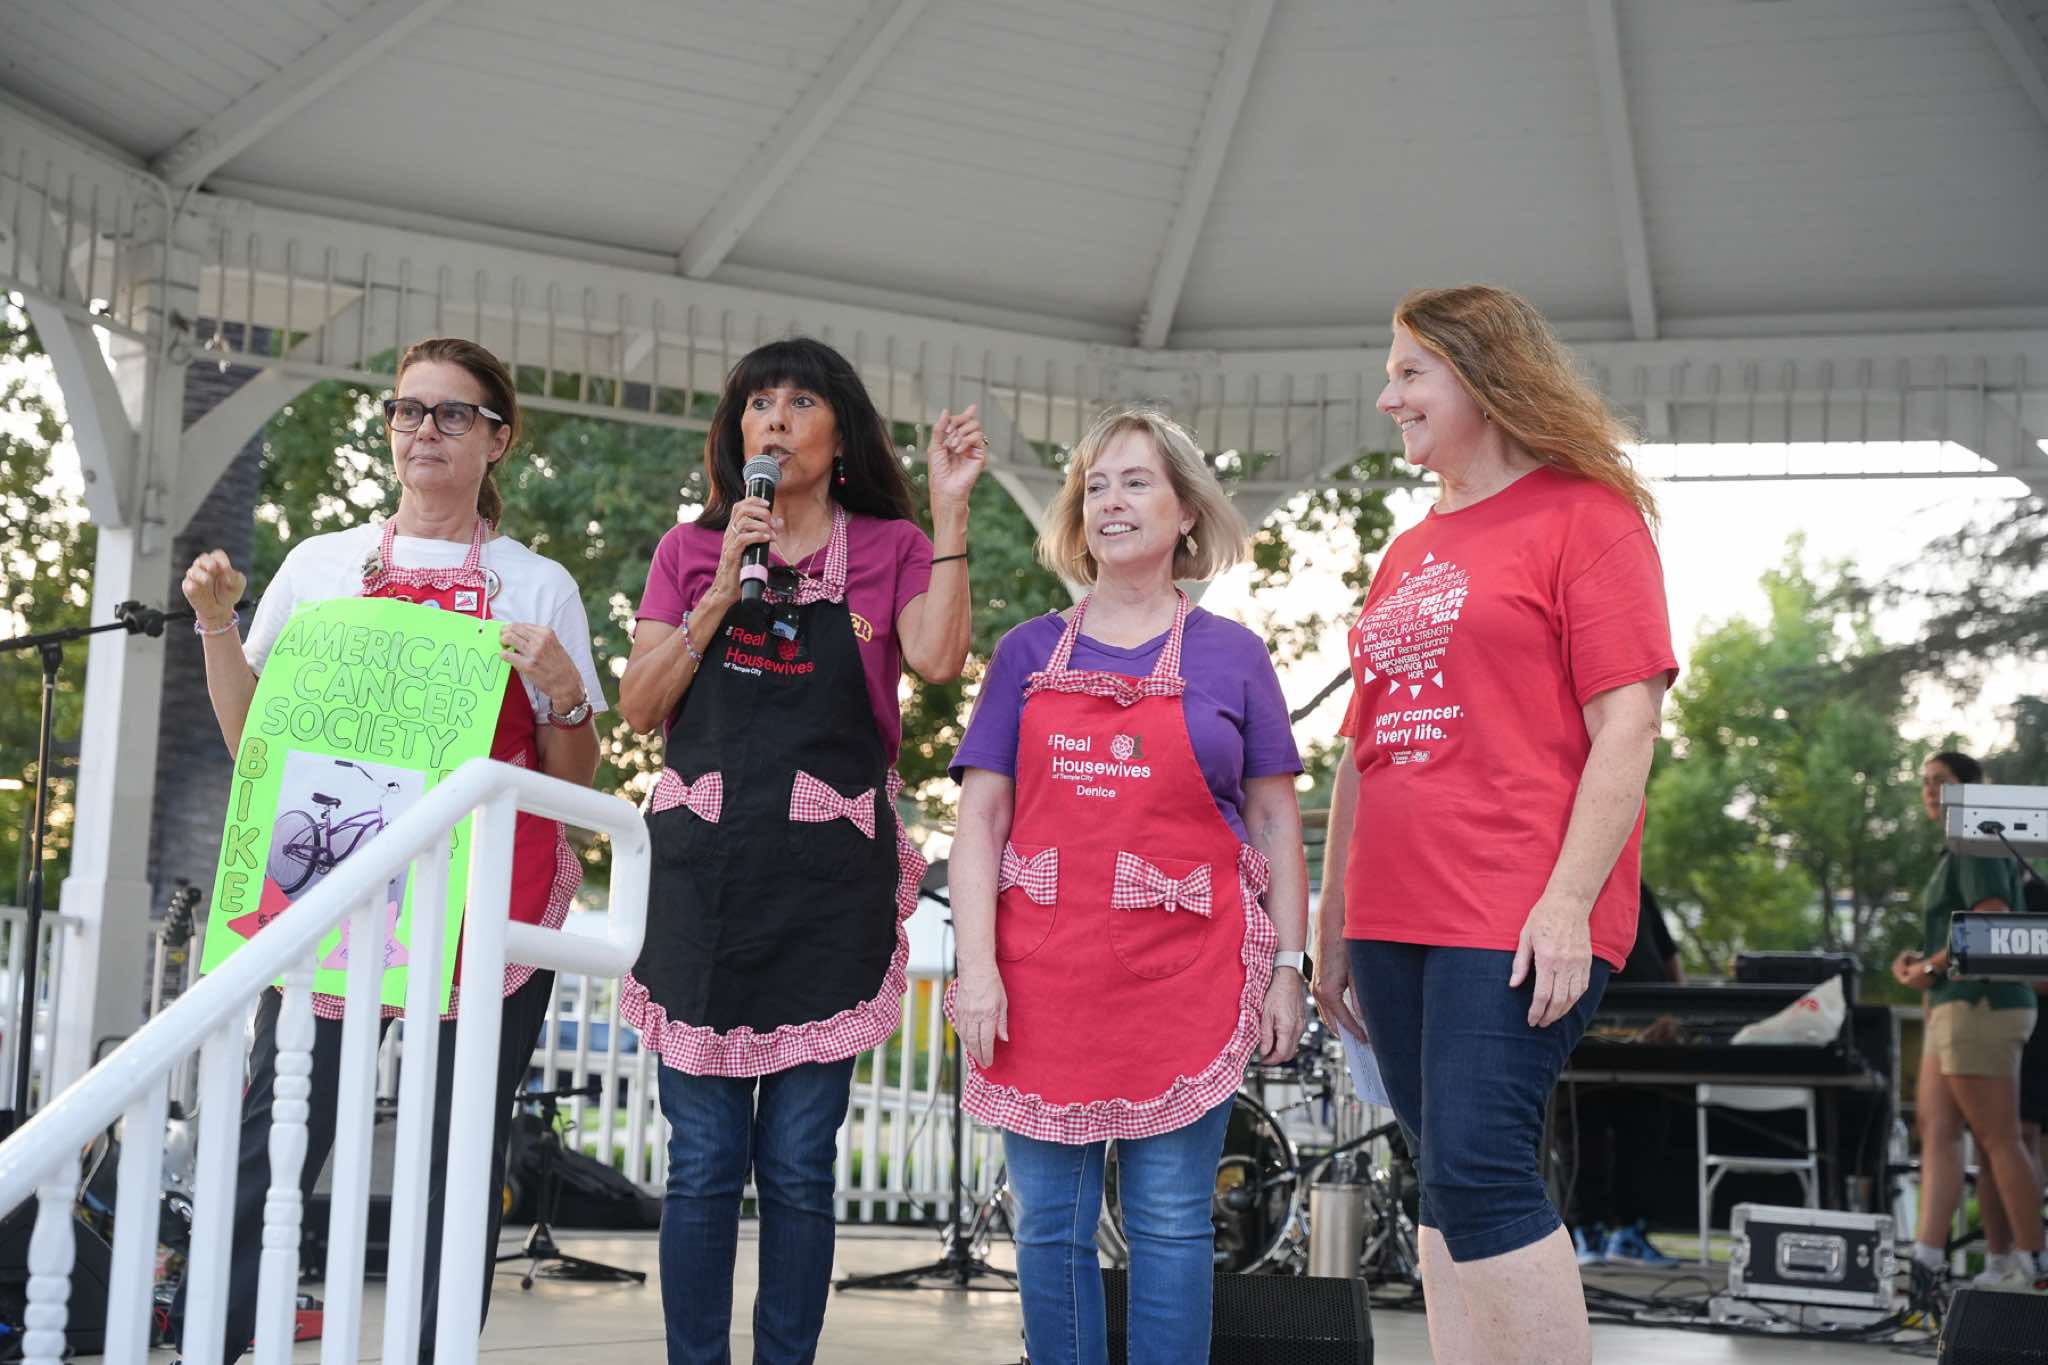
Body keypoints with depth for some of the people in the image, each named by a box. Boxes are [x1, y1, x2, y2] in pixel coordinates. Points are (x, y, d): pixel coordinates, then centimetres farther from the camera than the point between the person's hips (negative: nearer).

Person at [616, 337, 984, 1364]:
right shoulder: (690, 551, 13)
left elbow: (935, 660, -11)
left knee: (798, 1163, 4)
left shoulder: (889, 549, 8)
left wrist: (950, 511, -12)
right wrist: (726, 583, -4)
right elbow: (638, 706, 4)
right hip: (702, 880, 1)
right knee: (704, 1159, 2)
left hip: (828, 887, -1)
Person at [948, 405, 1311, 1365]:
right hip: (1043, 974, 2)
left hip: (1184, 976, -1)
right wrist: (977, 964, -4)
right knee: (1048, 1223, 8)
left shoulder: (1231, 656, 5)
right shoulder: (1028, 653, 8)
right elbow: (979, 819, 5)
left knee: (1171, 1222, 4)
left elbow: (1275, 823, 7)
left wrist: (1286, 964, 2)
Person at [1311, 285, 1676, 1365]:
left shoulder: (1583, 515, -2)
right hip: (1397, 919, 7)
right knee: (1446, 1183, 9)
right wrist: (1334, 924, 19)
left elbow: (1627, 723, -10)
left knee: (1478, 1176, -14)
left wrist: (1569, 900, -18)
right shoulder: (1407, 555, 19)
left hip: (1517, 921, -7)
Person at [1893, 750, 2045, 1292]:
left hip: (1980, 1006, -10)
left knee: (1999, 1139, -6)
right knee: (1935, 1129, 4)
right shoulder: (1956, 854, 21)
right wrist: (1920, 959, 13)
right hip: (1955, 1008, 10)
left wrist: (1930, 968, -13)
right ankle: (1928, 1254, 2)